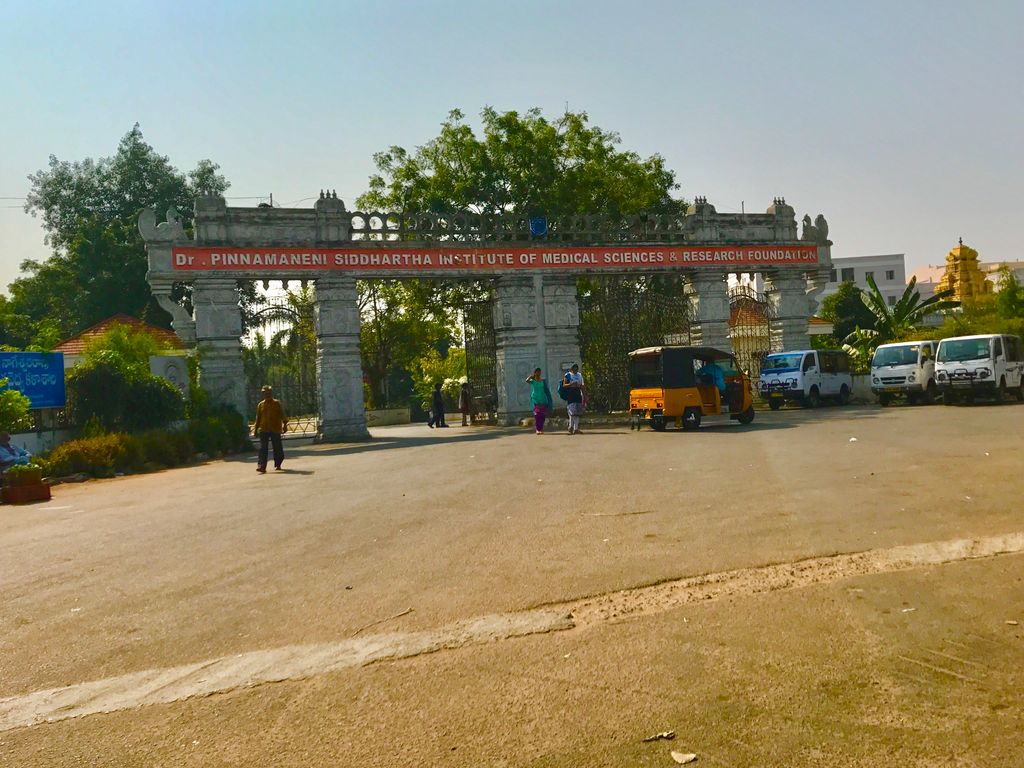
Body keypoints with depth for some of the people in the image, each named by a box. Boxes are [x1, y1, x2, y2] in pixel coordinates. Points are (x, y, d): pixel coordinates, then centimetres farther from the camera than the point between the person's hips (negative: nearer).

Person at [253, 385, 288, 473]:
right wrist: (256, 429, 10)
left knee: (277, 448, 7)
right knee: (263, 449, -8)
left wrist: (285, 425, -7)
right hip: (263, 429, 1)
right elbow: (258, 418, 13)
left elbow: (282, 415, 1)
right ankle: (261, 466, -13)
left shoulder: (277, 403, 2)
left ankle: (277, 464, 24)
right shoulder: (260, 405, 8)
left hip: (275, 429, -1)